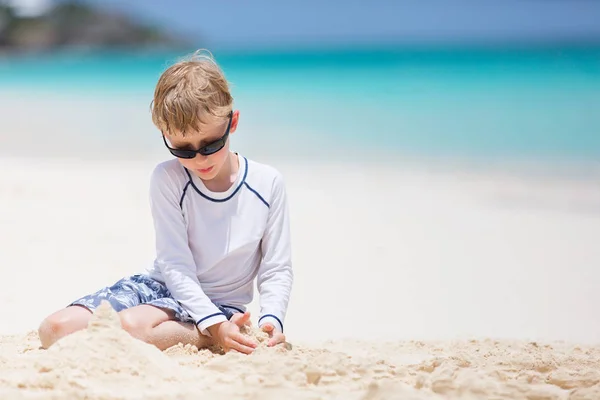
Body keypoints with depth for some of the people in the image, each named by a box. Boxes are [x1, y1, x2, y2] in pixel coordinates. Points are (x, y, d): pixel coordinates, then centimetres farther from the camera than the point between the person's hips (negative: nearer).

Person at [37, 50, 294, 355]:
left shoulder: (268, 184, -8)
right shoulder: (167, 179, -10)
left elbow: (277, 270, -2)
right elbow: (175, 264, -14)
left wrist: (271, 319, -22)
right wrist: (214, 325, -27)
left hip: (222, 304, -3)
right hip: (163, 286, 3)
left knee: (130, 325, -35)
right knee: (56, 328, -18)